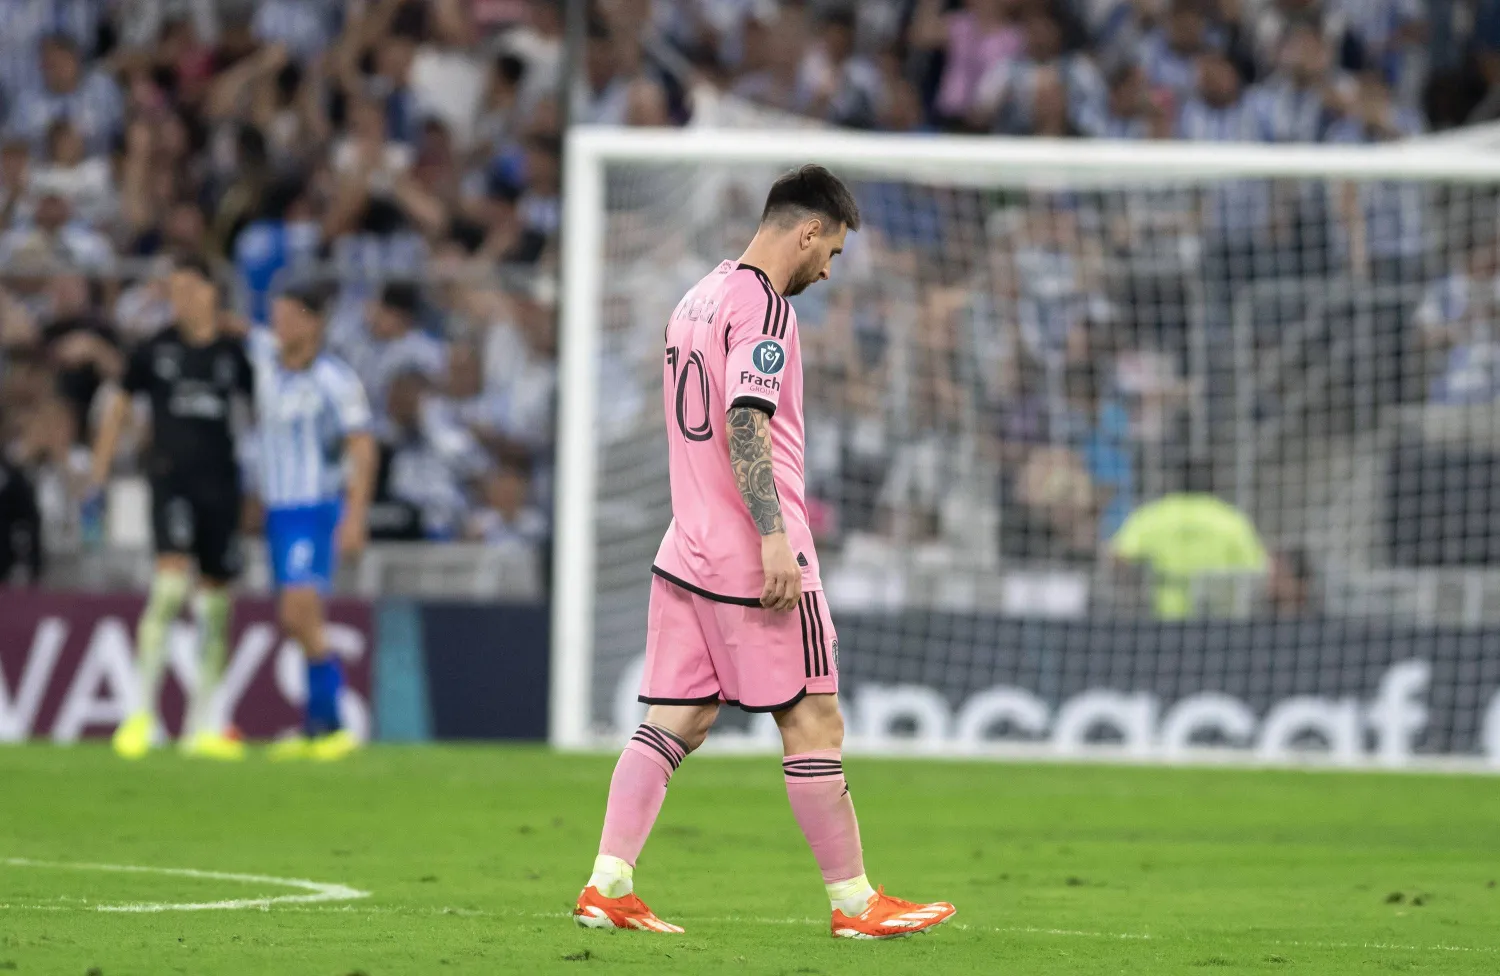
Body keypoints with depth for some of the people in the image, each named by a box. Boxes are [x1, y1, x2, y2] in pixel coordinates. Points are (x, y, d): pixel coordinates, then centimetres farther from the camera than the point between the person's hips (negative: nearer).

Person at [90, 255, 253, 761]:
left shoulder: (234, 354, 5)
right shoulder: (155, 349, 2)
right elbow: (119, 402, 11)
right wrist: (98, 473, 9)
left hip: (221, 480, 3)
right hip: (171, 476, -3)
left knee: (216, 595, 6)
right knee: (172, 578, -21)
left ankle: (200, 725, 15)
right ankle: (142, 710, -18)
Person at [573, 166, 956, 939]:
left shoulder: (699, 298, 17)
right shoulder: (762, 304, -12)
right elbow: (746, 423, -21)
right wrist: (773, 535, -24)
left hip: (687, 550, 9)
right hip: (751, 556, -9)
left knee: (674, 722, 6)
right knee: (813, 723, -2)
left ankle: (607, 888, -1)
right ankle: (854, 903, 3)